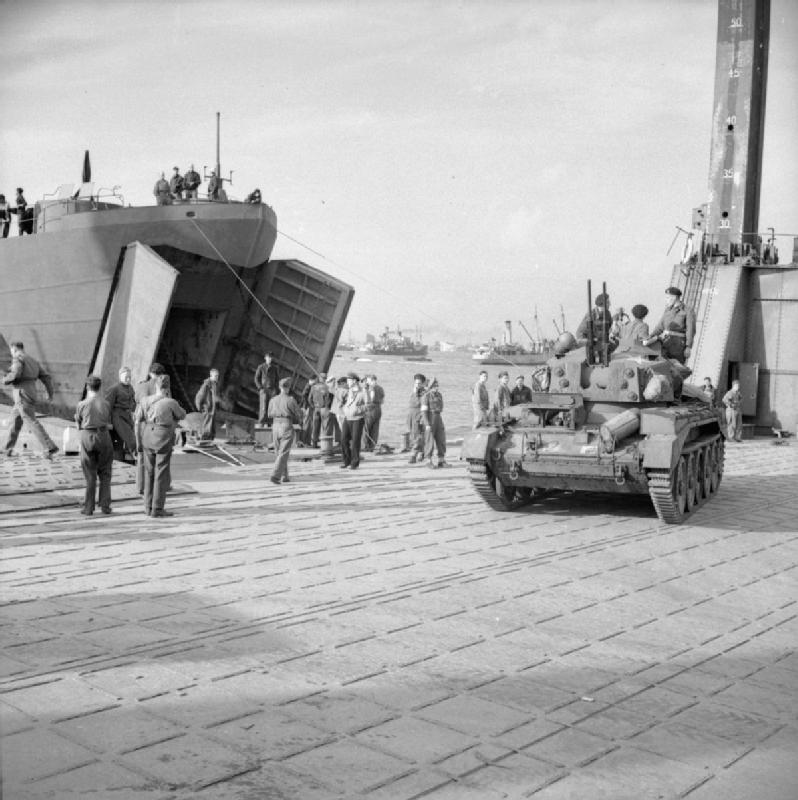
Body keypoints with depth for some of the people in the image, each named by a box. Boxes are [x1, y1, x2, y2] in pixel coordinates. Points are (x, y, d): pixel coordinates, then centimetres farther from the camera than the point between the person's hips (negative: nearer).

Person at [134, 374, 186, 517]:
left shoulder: (145, 401, 0)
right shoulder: (171, 403, -13)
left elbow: (137, 421, 1)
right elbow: (182, 415, 5)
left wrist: (139, 442, 8)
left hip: (147, 440, 5)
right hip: (163, 441, -5)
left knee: (149, 473, 15)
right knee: (162, 474, 2)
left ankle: (149, 506, 20)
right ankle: (157, 509, 2)